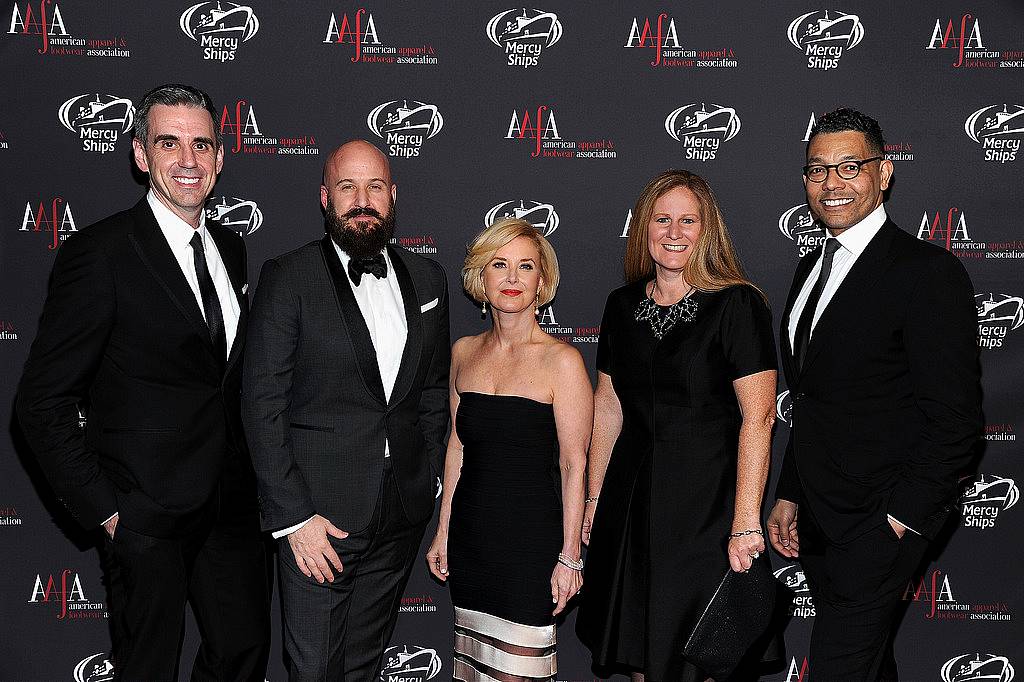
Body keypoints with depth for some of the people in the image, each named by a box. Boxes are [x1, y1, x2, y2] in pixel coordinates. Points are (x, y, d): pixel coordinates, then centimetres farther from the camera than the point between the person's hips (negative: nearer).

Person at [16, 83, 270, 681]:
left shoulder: (231, 249, 7)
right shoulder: (100, 253, -15)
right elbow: (44, 401, -13)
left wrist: (249, 475, 9)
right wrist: (102, 507, -14)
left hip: (233, 505, 6)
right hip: (148, 514, -6)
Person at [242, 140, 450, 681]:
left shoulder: (426, 278, 7)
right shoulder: (287, 278, -8)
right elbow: (262, 405, -11)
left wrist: (427, 475, 7)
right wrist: (293, 516, -15)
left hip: (402, 515, 4)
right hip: (318, 515, -4)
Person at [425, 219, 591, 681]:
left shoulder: (562, 360, -10)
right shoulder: (464, 352, 6)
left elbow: (574, 464, -10)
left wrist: (569, 556, -10)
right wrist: (443, 533, 13)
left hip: (531, 536, -5)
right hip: (469, 534, 5)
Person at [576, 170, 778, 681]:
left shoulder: (737, 304, -10)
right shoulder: (623, 305, 6)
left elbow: (758, 415, -15)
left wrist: (745, 523, -20)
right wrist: (594, 497, 11)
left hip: (707, 496, -5)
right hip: (632, 494, 5)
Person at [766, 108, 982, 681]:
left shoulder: (929, 273, -15)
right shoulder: (813, 267, 12)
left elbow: (956, 416, -16)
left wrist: (901, 518, -16)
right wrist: (790, 495, 13)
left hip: (881, 523, -8)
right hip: (815, 516, 8)